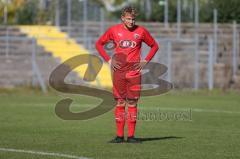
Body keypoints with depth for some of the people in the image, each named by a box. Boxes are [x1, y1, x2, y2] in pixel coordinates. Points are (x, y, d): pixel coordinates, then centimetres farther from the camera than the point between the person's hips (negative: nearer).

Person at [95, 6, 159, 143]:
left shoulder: (141, 31, 2)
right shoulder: (114, 30, 3)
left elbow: (154, 46, 14)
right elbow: (99, 44, 14)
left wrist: (145, 61, 3)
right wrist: (109, 60, 4)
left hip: (134, 71, 0)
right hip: (118, 70, 0)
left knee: (132, 103, 0)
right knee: (120, 103, 2)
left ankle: (131, 136, 3)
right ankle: (120, 136, 5)